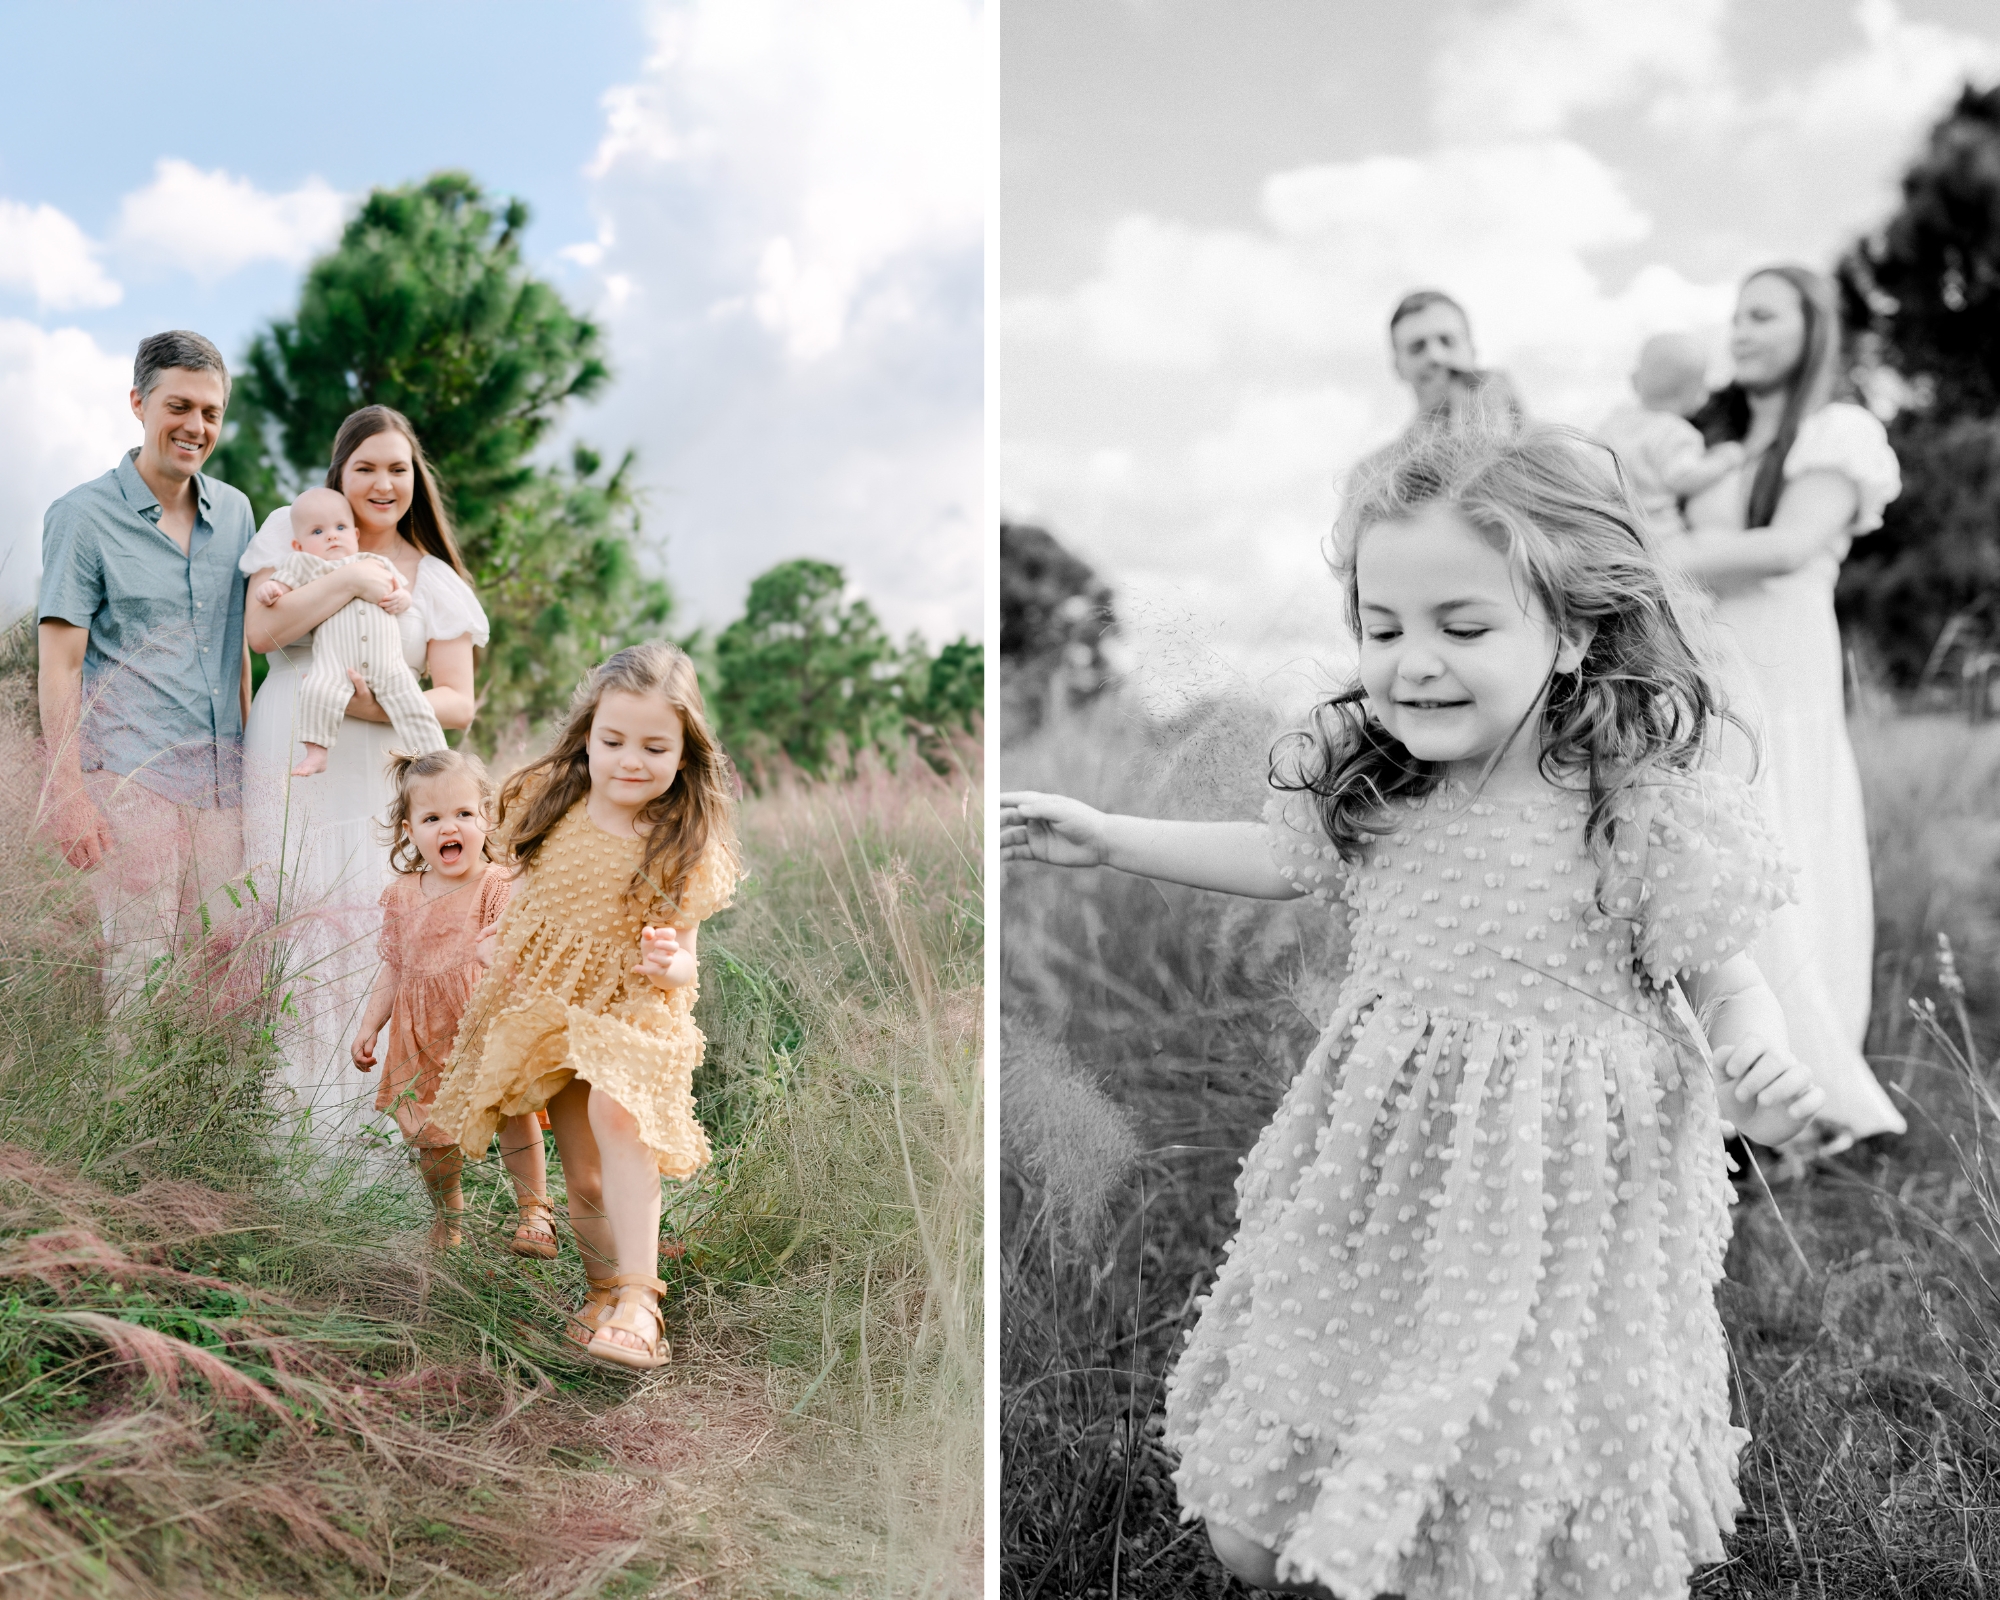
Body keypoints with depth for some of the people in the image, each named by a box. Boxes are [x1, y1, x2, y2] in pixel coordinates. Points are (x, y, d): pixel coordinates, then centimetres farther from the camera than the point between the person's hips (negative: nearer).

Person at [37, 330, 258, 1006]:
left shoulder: (234, 512, 12)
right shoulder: (82, 516, -3)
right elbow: (58, 663, -6)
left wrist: (248, 757, 13)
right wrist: (67, 792, -12)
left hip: (221, 774, 5)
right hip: (130, 775, -5)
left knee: (232, 950, 2)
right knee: (141, 965, -5)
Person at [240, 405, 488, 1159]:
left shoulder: (433, 580, 11)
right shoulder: (296, 531, 10)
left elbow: (459, 703, 5)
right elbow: (259, 630, -5)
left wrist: (382, 706, -13)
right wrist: (349, 578, -13)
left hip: (372, 786, 1)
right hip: (283, 775, -1)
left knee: (360, 948, -5)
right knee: (284, 941, -4)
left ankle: (348, 1129, 4)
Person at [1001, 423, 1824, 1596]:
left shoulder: (1652, 813, -15)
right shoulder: (1374, 787, -2)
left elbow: (1722, 980, -4)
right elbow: (1280, 859, 17)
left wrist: (1762, 1062, -25)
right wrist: (1107, 839, 17)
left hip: (1554, 1215, -4)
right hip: (1385, 1203, 4)